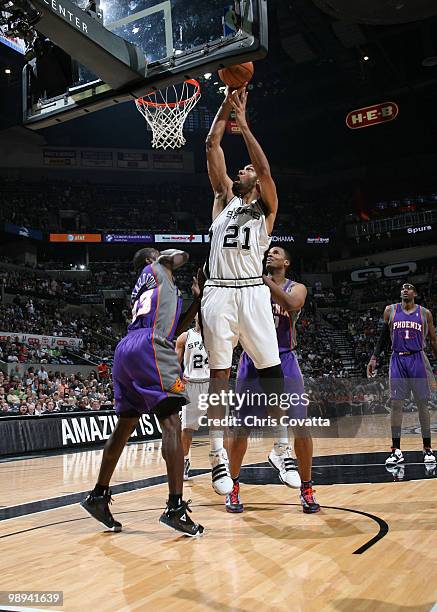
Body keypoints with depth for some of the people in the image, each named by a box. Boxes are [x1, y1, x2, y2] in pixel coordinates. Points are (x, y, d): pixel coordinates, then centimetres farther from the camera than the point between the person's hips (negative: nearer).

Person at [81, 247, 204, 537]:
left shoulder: (144, 287, 34)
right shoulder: (154, 269, 14)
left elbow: (176, 329, 29)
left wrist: (198, 300, 27)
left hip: (126, 350, 9)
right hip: (149, 347, -9)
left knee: (125, 426, 16)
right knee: (171, 423, -13)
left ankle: (98, 496, 24)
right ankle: (175, 507, -18)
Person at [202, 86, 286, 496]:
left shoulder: (266, 208, 15)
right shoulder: (224, 198, 21)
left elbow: (264, 167, -2)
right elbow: (212, 146, 15)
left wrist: (242, 120, 1)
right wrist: (227, 104, 13)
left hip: (252, 292, -1)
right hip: (218, 292, 2)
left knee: (272, 370, -3)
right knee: (219, 374, -1)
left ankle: (284, 450, 7)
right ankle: (218, 456, 2)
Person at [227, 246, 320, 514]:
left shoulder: (297, 288, 2)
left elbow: (290, 305, -22)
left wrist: (265, 279, -28)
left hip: (284, 361, 0)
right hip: (253, 361, 1)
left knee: (300, 426, -4)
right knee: (241, 427, 0)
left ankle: (307, 489, 13)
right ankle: (234, 487, 17)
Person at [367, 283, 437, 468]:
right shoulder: (390, 310, 6)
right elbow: (383, 337, 11)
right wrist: (374, 358, 2)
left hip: (418, 360, 0)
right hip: (397, 360, 1)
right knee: (396, 404, -2)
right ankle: (396, 451, 3)